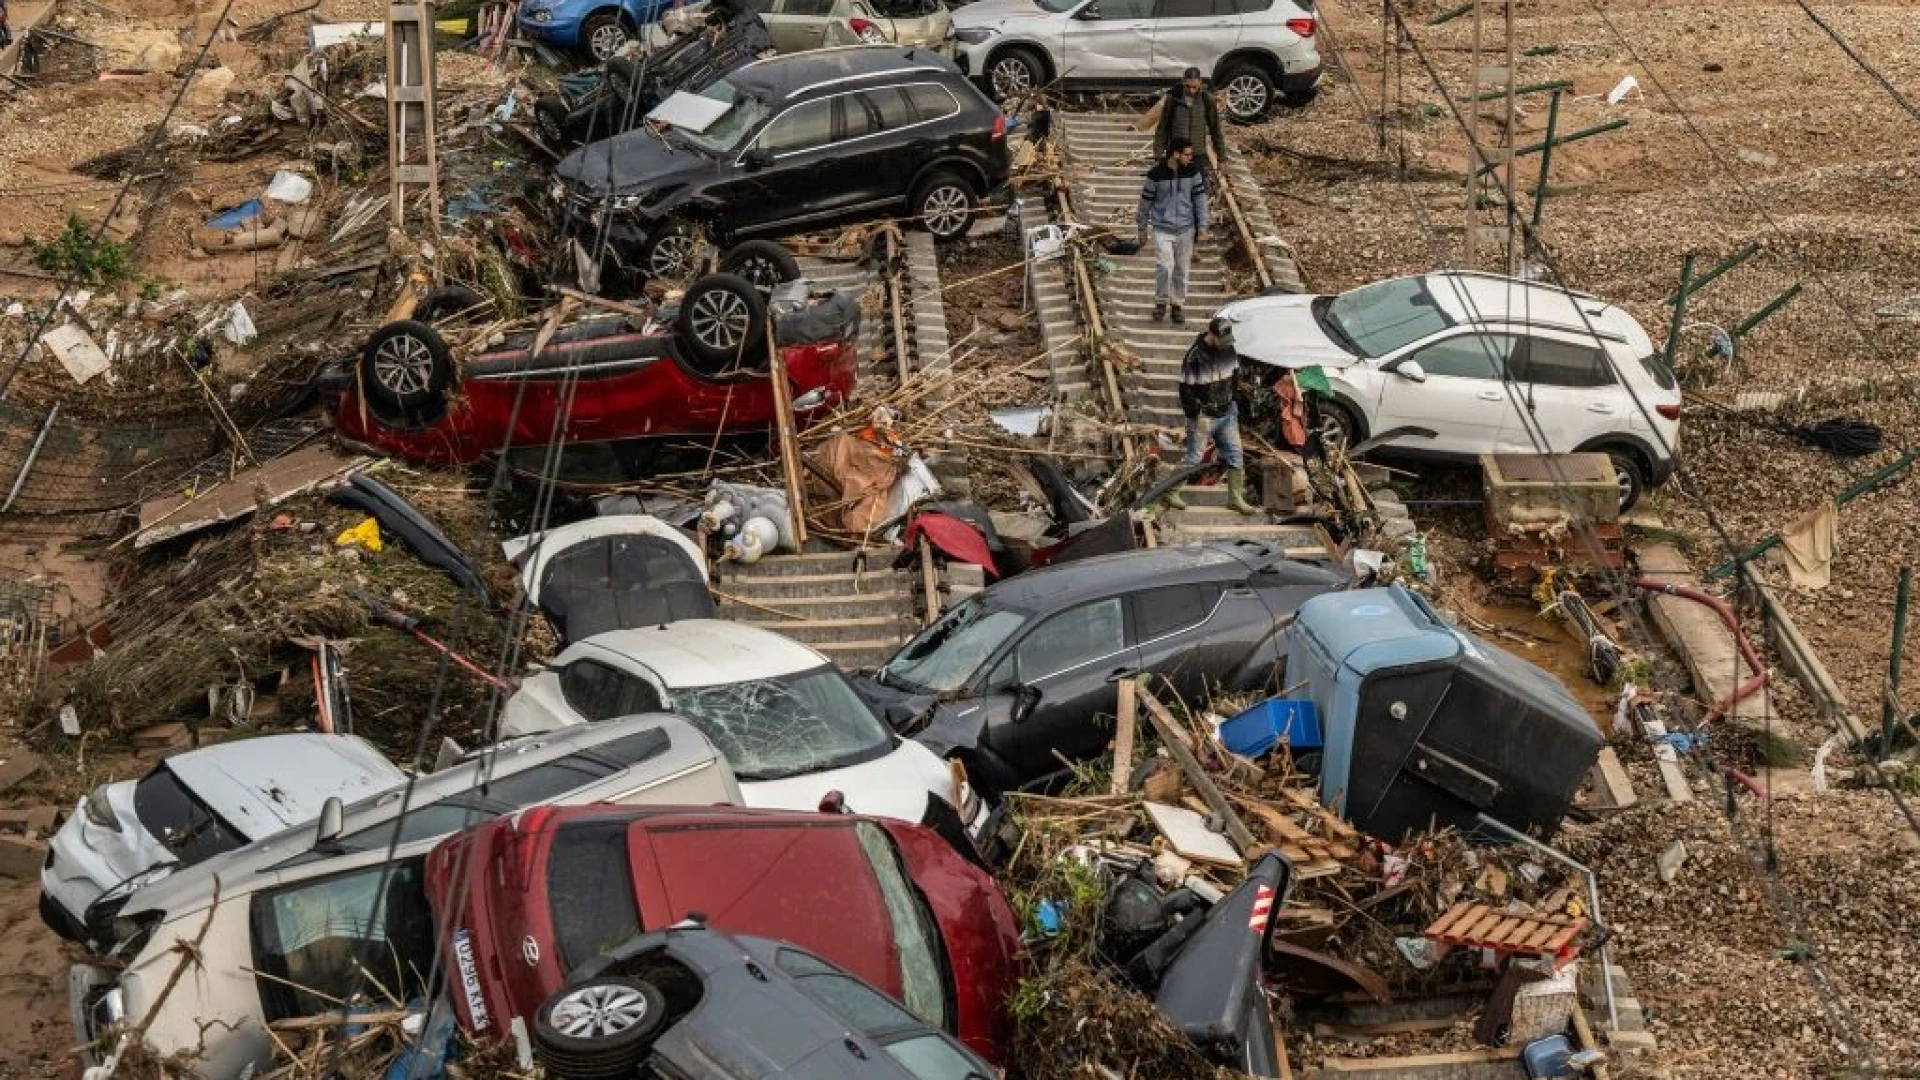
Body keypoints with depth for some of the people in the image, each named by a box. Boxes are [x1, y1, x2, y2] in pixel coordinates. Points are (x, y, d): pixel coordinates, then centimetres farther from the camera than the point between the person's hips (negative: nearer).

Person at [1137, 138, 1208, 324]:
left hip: (1186, 229, 3)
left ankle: (1177, 305, 23)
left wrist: (1202, 225, 0)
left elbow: (1200, 198, 5)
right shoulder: (1156, 174, -9)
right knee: (1164, 267, -15)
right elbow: (1145, 202, 1)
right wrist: (1142, 229, 7)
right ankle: (1161, 302, 5)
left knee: (1181, 269, 8)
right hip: (1162, 229, -3)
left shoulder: (1193, 172, -1)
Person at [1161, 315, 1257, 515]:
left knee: (1235, 456, 8)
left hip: (1227, 413, 7)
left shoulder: (1228, 349, 2)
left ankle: (1235, 498, 18)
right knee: (1193, 457, -2)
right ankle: (1170, 492, 11)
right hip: (1204, 416, -7)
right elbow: (1186, 389, -17)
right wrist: (1197, 416, -18)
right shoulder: (1195, 356, -19)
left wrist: (1234, 401, 15)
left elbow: (1236, 376, 18)